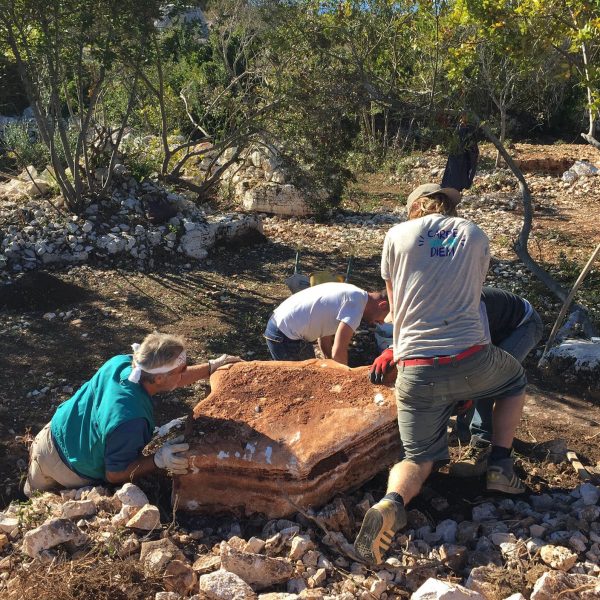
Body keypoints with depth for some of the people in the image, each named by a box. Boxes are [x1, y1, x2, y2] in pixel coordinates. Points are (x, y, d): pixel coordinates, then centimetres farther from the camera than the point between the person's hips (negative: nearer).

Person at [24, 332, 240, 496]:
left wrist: (212, 366, 0)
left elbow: (170, 380, 0)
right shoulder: (130, 421, -42)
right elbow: (115, 475, -26)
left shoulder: (122, 362, -20)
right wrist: (159, 460, -35)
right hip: (68, 469, -8)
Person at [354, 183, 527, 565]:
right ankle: (500, 465, 26)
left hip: (416, 371, 0)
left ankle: (391, 504, -16)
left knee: (419, 459, 15)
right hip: (472, 361, 0)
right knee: (516, 378, 35)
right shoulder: (476, 236, 12)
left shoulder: (397, 235, 9)